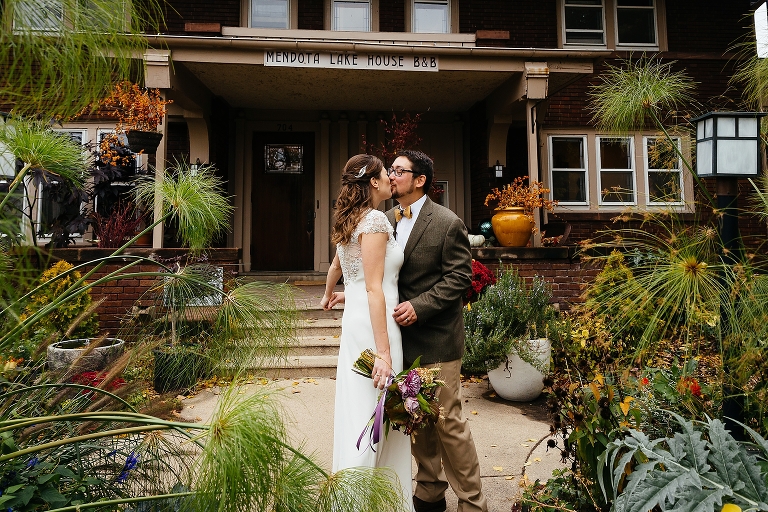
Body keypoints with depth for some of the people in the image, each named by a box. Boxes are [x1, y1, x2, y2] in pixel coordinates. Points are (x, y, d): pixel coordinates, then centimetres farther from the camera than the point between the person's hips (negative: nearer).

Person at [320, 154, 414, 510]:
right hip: (374, 324, -9)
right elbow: (374, 289, -20)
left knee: (357, 408, 18)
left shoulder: (351, 220, 13)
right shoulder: (375, 219, -14)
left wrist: (329, 296, 49)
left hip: (354, 320, 9)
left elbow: (336, 267, 29)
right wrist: (384, 352, -21)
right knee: (374, 413, 1)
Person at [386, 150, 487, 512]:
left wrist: (419, 306, -21)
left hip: (436, 337, -6)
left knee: (448, 421, 3)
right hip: (403, 336, 6)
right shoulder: (387, 219, 7)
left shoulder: (447, 223, -10)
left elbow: (459, 277, -12)